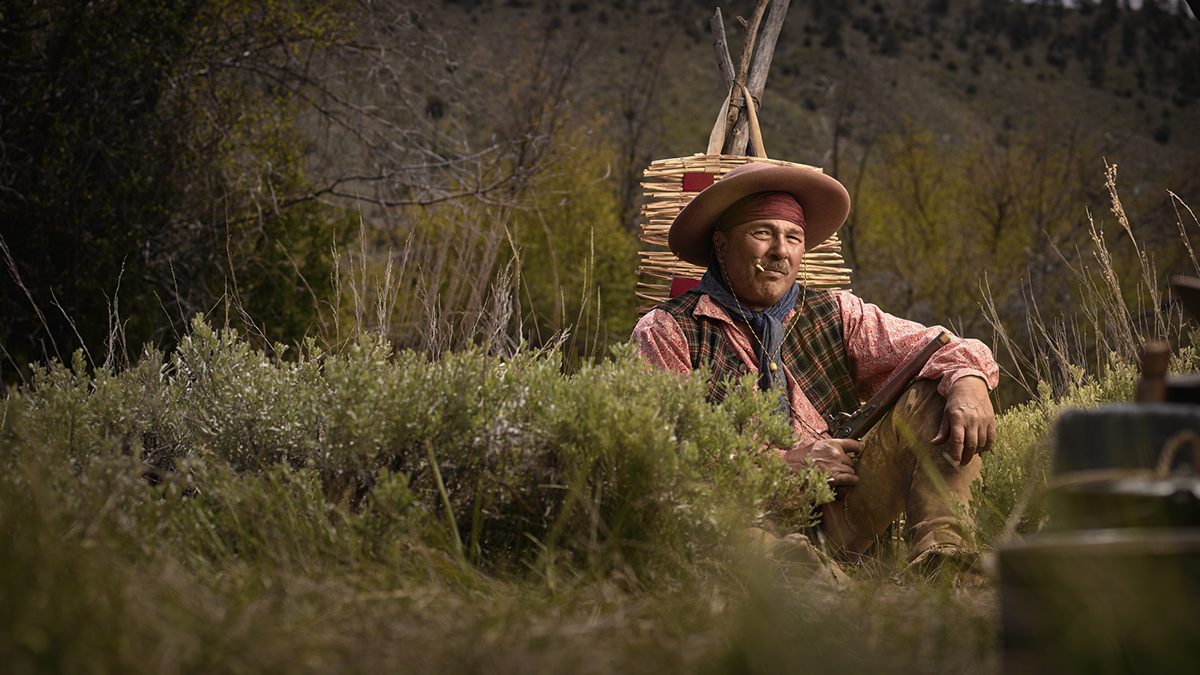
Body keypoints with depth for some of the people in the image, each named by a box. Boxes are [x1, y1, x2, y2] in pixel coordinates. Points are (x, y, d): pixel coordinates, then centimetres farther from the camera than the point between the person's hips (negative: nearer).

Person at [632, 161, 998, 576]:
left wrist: (968, 384, -18)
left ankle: (939, 551, -27)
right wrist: (785, 461, -14)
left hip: (841, 516, 4)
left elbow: (944, 348, 7)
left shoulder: (836, 315, 16)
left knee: (932, 396, -7)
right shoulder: (666, 331, 5)